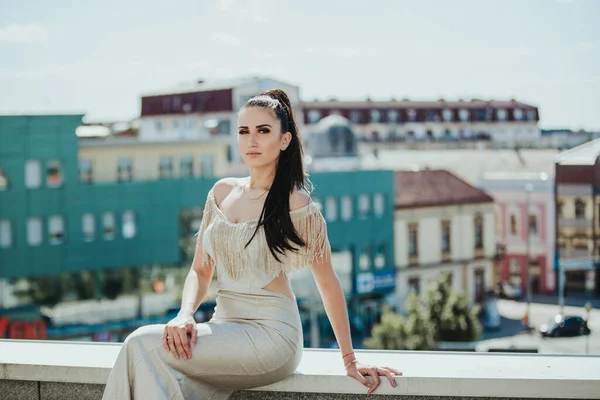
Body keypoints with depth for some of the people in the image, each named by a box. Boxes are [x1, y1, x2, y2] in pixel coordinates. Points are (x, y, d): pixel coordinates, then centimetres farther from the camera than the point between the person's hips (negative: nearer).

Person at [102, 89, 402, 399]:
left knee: (145, 344, -24)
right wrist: (185, 315, -9)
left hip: (270, 331, -5)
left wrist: (349, 360, 4)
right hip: (223, 325, 5)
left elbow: (327, 283, 1)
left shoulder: (296, 205, -5)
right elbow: (200, 270, 13)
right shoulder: (222, 192, 11)